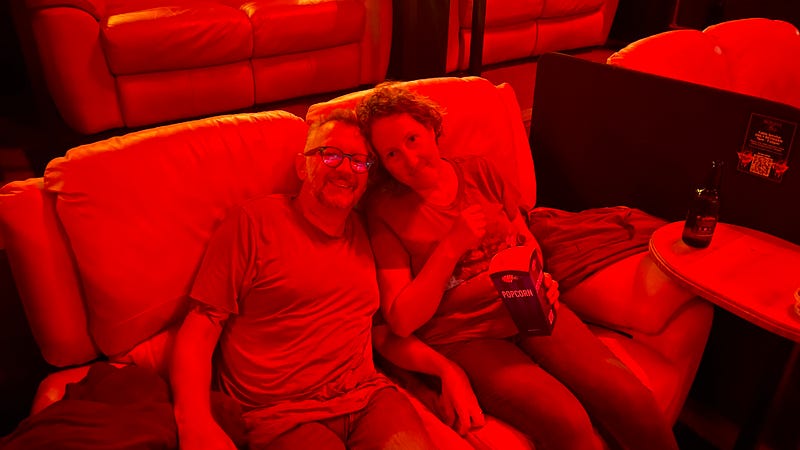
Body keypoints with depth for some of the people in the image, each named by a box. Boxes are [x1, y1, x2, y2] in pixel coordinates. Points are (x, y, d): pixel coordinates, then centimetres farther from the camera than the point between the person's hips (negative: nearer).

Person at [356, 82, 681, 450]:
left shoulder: (479, 171, 8)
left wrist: (540, 281, -3)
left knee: (630, 399, -15)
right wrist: (452, 245, -15)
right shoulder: (383, 208, -5)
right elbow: (401, 321, -9)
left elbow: (526, 240, 19)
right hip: (463, 337, -4)